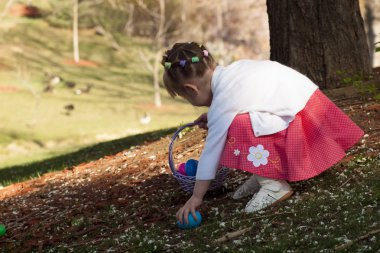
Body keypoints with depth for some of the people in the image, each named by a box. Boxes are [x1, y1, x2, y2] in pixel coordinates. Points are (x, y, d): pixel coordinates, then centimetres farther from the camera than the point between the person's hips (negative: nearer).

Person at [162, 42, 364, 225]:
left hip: (299, 116, -10)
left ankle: (274, 185, -14)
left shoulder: (222, 104, -19)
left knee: (237, 130, -22)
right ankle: (263, 175, 10)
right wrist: (212, 116, 16)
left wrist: (196, 197, -8)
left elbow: (211, 151, -15)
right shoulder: (231, 70, 3)